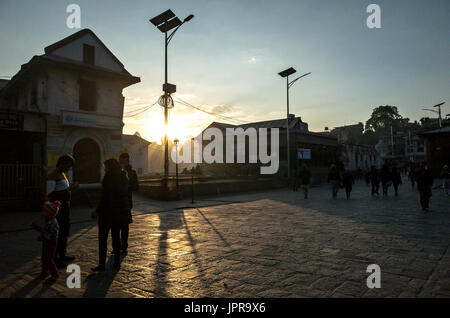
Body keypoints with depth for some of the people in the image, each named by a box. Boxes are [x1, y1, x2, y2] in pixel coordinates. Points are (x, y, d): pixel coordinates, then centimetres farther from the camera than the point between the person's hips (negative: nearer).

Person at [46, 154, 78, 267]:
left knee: (65, 231, 17)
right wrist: (68, 189, -24)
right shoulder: (52, 176, -15)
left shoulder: (63, 174, 14)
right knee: (58, 233, -6)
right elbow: (49, 194, -23)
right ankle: (54, 258, 3)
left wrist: (71, 186, 5)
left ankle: (62, 255, 30)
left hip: (65, 207, 10)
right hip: (58, 208, -10)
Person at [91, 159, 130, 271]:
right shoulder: (123, 177, 8)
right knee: (116, 236, 14)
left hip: (108, 211, -7)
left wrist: (97, 211, -12)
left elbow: (105, 197, -17)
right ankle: (117, 263, 18)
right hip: (122, 211, 7)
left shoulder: (109, 177, -13)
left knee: (103, 237, 2)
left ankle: (101, 264, 4)